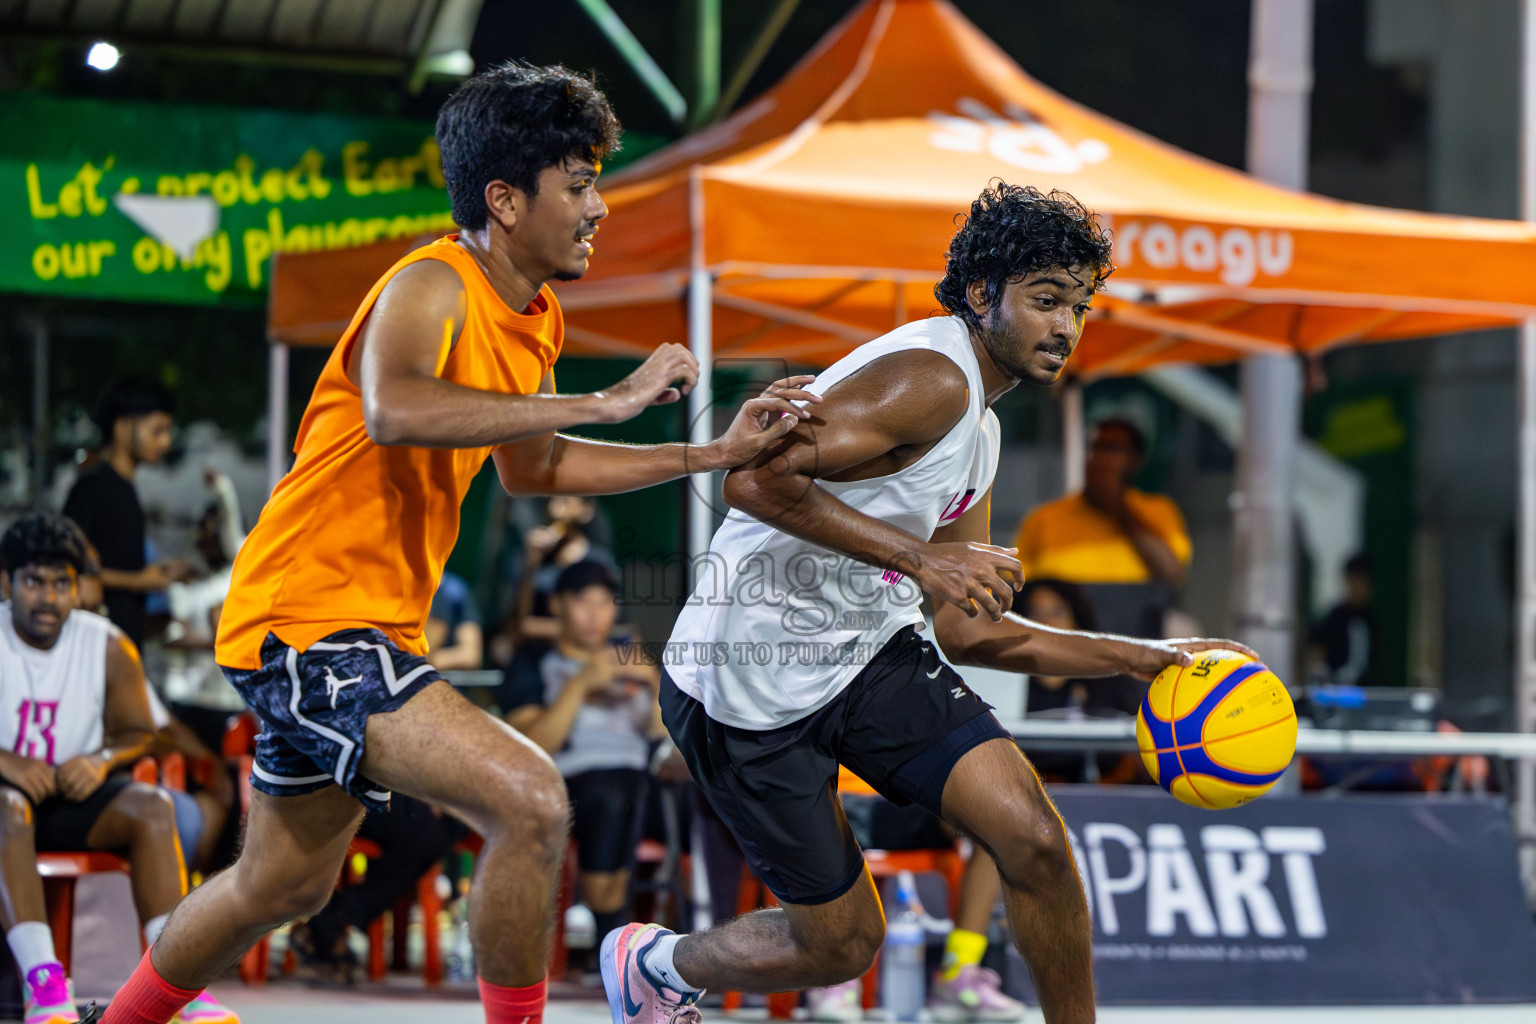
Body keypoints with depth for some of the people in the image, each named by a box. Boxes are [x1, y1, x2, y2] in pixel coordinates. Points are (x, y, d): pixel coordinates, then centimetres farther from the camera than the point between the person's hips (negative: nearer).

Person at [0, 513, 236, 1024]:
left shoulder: (109, 646, 2)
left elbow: (139, 733, 11)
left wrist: (102, 760, -12)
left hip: (74, 794, 4)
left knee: (153, 805, -24)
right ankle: (43, 981, -50)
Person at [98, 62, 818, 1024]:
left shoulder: (534, 319, 10)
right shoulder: (432, 288, -19)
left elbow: (526, 465, 26)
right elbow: (395, 411, -41)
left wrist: (713, 454, 18)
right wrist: (603, 400, -38)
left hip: (373, 628, 10)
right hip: (309, 614, -10)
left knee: (283, 886, 23)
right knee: (530, 801, -23)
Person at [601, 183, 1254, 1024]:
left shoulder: (978, 434, 12)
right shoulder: (929, 380, -19)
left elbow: (968, 631, 16)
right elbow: (756, 480, -30)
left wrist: (1139, 658, 12)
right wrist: (921, 557, -28)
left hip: (868, 652, 8)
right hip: (752, 678, -8)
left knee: (1032, 836, -12)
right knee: (841, 943, 4)